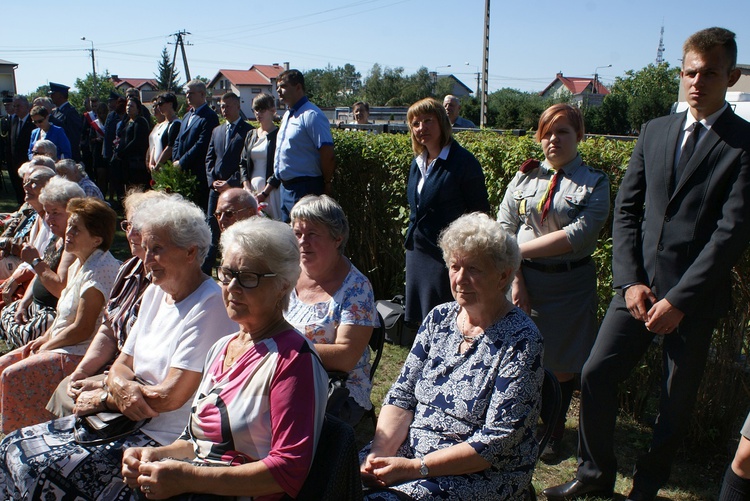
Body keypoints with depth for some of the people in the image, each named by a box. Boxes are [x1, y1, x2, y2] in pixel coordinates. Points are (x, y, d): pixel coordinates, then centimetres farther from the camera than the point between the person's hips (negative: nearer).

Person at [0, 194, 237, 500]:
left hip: (167, 439, -9)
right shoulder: (155, 292, 10)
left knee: (40, 469, -17)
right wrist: (122, 388, -13)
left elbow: (170, 397, -21)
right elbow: (121, 365, 12)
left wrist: (103, 398, -6)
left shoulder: (210, 306, -19)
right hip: (126, 421, 9)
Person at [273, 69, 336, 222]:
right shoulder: (287, 115, 15)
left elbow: (328, 154, -19)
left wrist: (326, 184, -9)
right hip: (285, 187, 10)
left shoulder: (311, 115, -15)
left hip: (305, 189, -10)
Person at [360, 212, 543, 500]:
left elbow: (498, 440, -17)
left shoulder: (520, 341, -13)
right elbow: (402, 395, 5)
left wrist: (415, 468, -20)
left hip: (480, 474, -5)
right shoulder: (439, 318, 5)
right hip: (407, 449, 5)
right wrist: (380, 452, -12)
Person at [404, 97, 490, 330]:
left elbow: (480, 212, -10)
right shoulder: (417, 163, 12)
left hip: (447, 255, -7)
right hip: (417, 252, 7)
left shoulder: (463, 161, -11)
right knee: (421, 321, 12)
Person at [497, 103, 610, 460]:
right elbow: (503, 230, 0)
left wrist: (521, 248, -14)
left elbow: (579, 235, -14)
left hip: (569, 283, -1)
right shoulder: (524, 178, 6)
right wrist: (515, 279, -10)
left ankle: (554, 430, 31)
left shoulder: (594, 183, -1)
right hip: (523, 277, 2)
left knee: (562, 364, 8)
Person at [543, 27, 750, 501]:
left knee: (677, 400, 8)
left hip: (694, 296, -3)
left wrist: (679, 299, -16)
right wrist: (630, 281, -4)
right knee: (596, 375, 0)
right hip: (640, 284, 4)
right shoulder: (655, 132, 9)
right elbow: (626, 208, 7)